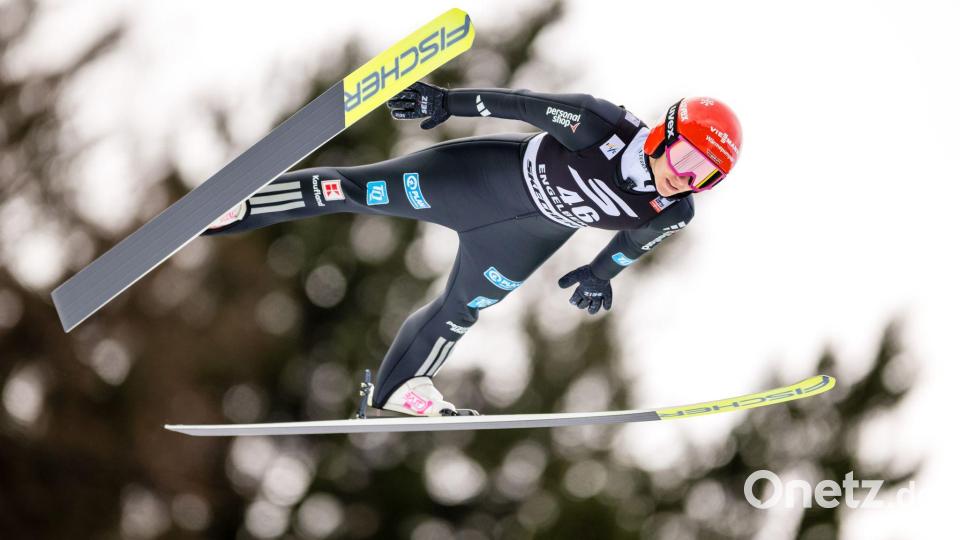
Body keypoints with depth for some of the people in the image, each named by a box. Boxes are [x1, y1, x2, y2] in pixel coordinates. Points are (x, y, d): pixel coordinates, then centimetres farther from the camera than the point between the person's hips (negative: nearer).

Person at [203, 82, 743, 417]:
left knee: (460, 311, 19)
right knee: (359, 190, -3)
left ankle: (399, 387, 44)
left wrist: (603, 271, 15)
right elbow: (528, 104, -27)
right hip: (496, 172, -4)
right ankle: (233, 207, 12)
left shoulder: (674, 212, -20)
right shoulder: (604, 127, -36)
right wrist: (449, 101, -25)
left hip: (529, 237, 4)